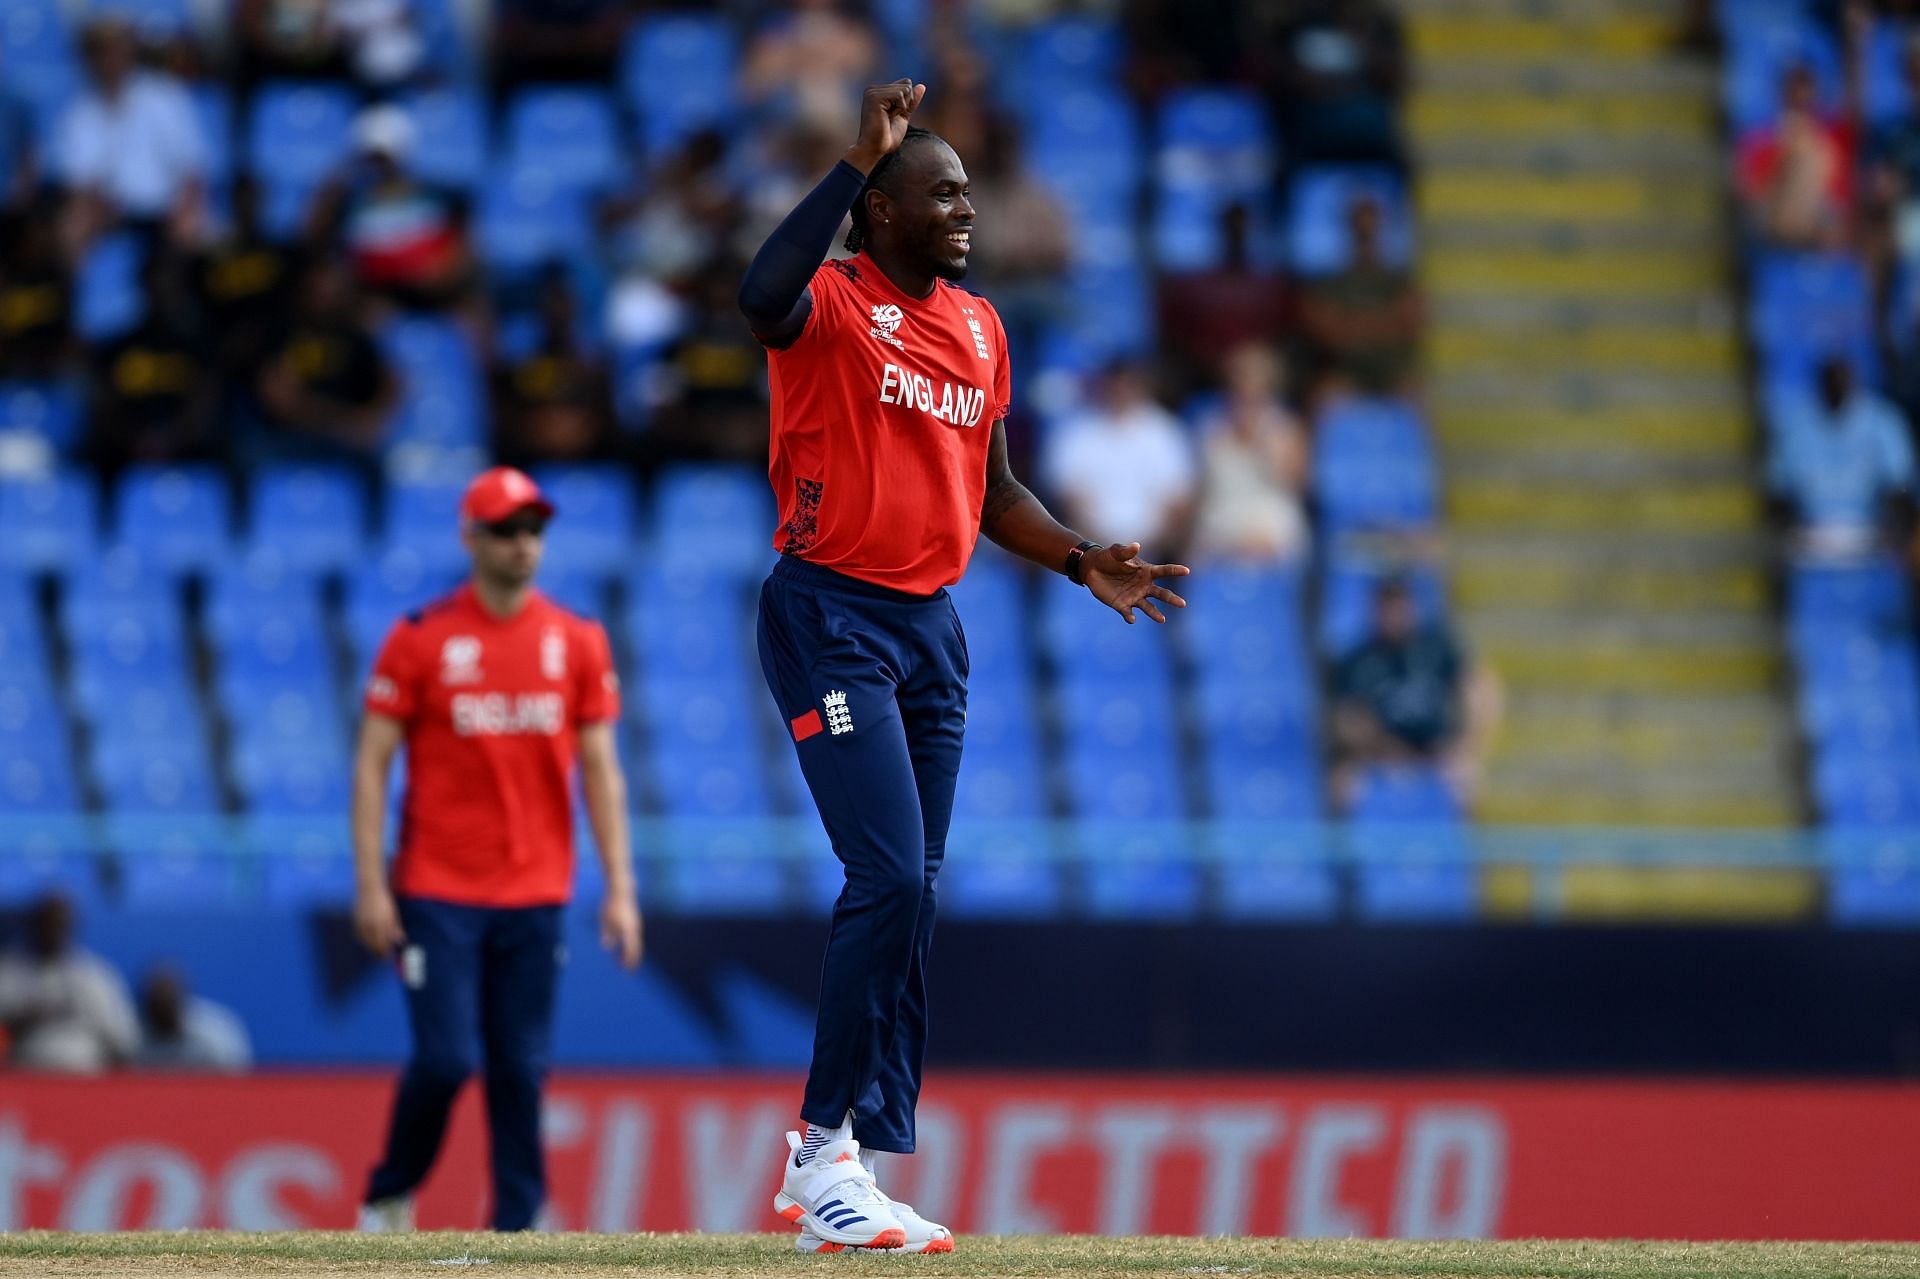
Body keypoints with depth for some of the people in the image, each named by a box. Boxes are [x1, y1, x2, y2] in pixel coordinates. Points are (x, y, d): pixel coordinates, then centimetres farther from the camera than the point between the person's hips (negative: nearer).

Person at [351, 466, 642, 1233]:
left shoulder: (578, 642, 7)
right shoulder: (420, 639, -2)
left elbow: (600, 769, 8)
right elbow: (372, 762, -2)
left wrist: (619, 889, 1)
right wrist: (370, 883, -9)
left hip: (535, 896, 3)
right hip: (437, 895, -3)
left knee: (521, 1069, 1)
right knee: (443, 1059, -8)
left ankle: (516, 1229, 5)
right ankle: (390, 1198, 15)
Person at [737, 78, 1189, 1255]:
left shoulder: (980, 329, 14)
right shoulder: (832, 307, -9)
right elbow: (765, 297, -34)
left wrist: (1082, 562, 9)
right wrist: (859, 160, -31)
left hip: (932, 627, 8)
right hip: (830, 618, -8)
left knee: (913, 896, 8)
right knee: (893, 876, -17)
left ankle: (839, 1166, 16)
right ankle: (829, 1145, -9)